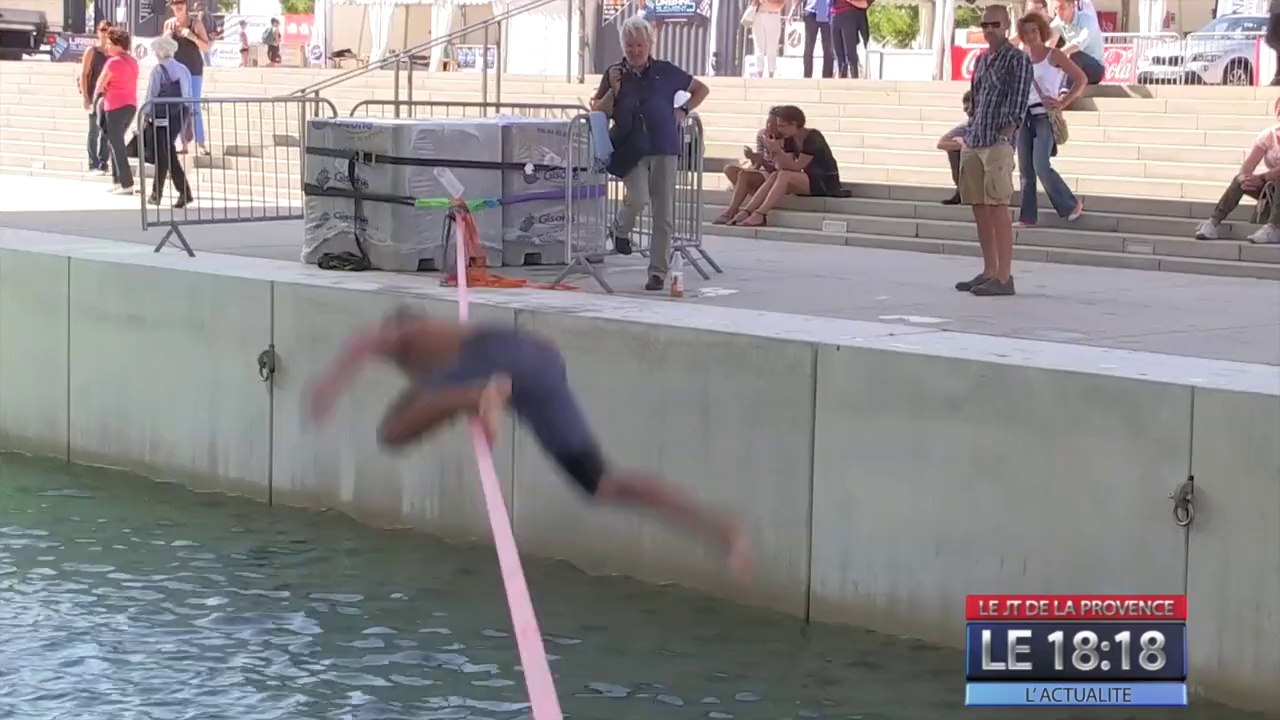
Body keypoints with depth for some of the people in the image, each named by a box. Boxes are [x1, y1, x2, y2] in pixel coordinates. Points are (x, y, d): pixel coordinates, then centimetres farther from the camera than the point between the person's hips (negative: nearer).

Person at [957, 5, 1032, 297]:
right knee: (979, 208, 9)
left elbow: (1019, 101, -10)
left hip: (998, 143, -8)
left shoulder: (1017, 59, -3)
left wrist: (1007, 132, -18)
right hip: (973, 142, 8)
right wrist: (970, 133, 17)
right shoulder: (981, 61, 19)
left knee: (997, 208, -10)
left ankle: (1004, 277, -10)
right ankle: (989, 271, 16)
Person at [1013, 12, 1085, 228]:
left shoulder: (1054, 56, -3)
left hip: (1045, 116, -6)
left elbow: (1080, 79, -5)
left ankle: (1071, 205, 1)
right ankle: (1027, 216, 10)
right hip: (1024, 117, 6)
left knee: (1041, 166, -15)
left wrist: (1063, 103, -11)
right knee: (1025, 170, 5)